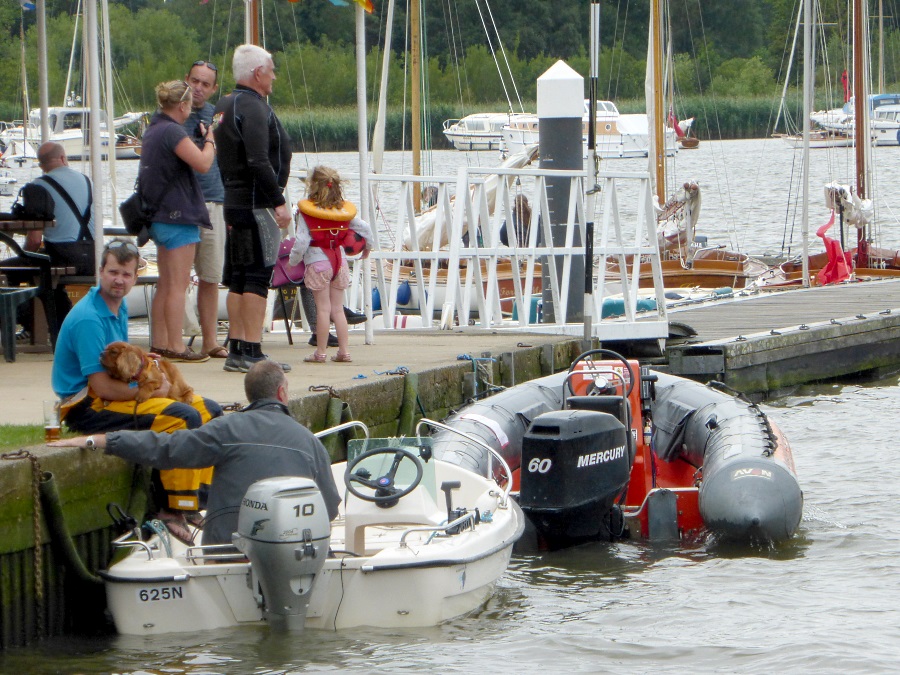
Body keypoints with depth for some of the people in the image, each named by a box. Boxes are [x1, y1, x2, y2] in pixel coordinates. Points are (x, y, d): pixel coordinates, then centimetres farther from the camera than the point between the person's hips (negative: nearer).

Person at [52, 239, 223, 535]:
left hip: (115, 397, 10)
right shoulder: (88, 319, -21)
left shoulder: (119, 307, 10)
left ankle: (203, 497, 9)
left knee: (208, 409, 7)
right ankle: (176, 510, -23)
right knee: (183, 417, -26)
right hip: (86, 408, -10)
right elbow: (102, 387, -22)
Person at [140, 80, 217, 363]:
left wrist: (200, 140, 16)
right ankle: (175, 347, -9)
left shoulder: (152, 130, 14)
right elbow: (203, 164, -22)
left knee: (165, 284, 14)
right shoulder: (172, 131, -17)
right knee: (178, 284, -8)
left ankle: (160, 344, 16)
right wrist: (209, 140, -5)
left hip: (160, 215, 10)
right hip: (178, 216, -10)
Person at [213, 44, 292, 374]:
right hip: (256, 206, -10)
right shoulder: (252, 108, -15)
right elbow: (259, 162, -23)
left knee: (238, 279, 11)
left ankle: (236, 350, 12)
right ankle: (252, 351, -10)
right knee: (258, 278, -9)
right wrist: (279, 201, -20)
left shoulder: (226, 105, 17)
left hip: (235, 202, 10)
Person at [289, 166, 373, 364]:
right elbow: (365, 228, 9)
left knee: (323, 309, -2)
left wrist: (293, 261, -1)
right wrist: (367, 247, 28)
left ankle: (321, 352, 1)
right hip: (339, 261, 5)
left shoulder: (307, 211, -11)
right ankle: (344, 351, 9)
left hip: (317, 262, -5)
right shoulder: (344, 210, 4)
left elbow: (301, 241, -16)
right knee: (337, 308, 11)